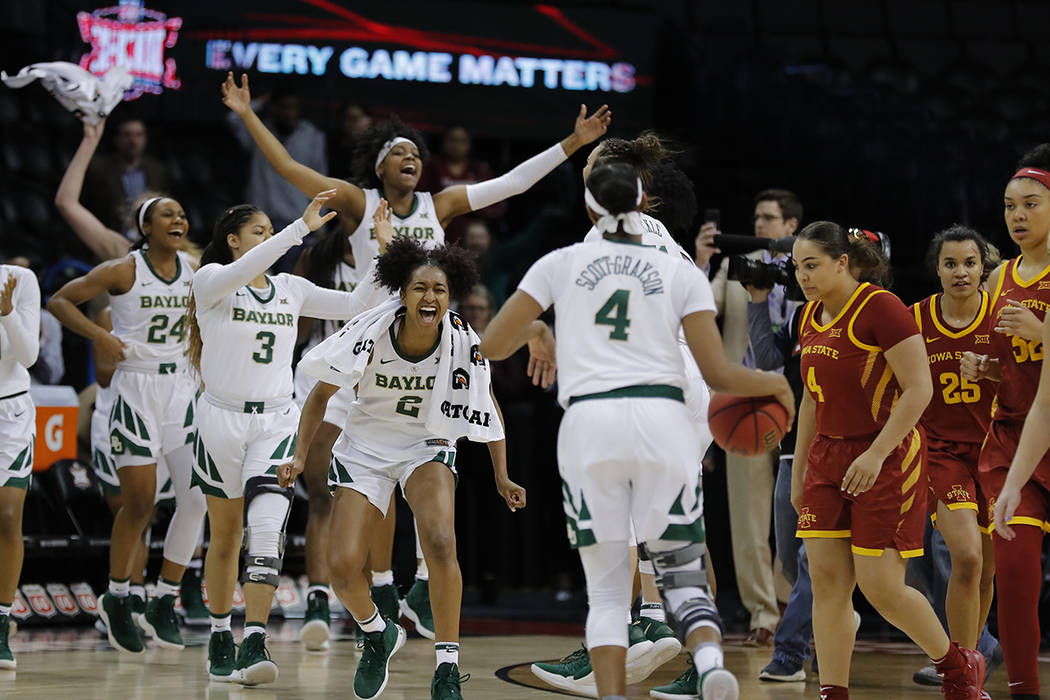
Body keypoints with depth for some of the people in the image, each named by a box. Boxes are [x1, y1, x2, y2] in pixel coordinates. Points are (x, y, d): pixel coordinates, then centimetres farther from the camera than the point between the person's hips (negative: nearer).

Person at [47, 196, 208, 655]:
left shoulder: (194, 270, 6)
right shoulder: (123, 271, -8)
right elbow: (59, 301, -5)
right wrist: (101, 336, -15)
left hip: (182, 388, 5)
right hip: (136, 389, -5)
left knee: (197, 498, -5)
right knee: (139, 502, -6)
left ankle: (164, 603, 7)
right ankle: (117, 599, 14)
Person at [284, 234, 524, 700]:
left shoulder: (462, 341, -20)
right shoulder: (371, 331, -22)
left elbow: (488, 405, -2)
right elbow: (322, 393, -7)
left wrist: (502, 478, -2)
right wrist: (301, 454, -13)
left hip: (427, 446, 0)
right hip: (365, 446, 1)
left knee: (440, 542, -27)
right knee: (343, 566, -10)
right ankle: (377, 636, 24)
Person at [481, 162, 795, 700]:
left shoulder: (561, 263, 11)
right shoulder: (681, 273, 10)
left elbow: (492, 347, 9)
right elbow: (719, 375, 4)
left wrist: (532, 332, 30)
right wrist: (775, 383, 24)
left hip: (588, 424, 0)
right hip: (662, 421, 0)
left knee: (606, 590, 9)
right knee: (682, 573, 11)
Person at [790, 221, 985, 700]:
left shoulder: (880, 308, -14)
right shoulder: (810, 318, 10)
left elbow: (919, 389, -17)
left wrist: (876, 454, -22)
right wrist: (799, 469, 20)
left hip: (888, 458, -7)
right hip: (829, 457, 7)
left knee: (880, 587, -8)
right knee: (827, 579, -2)